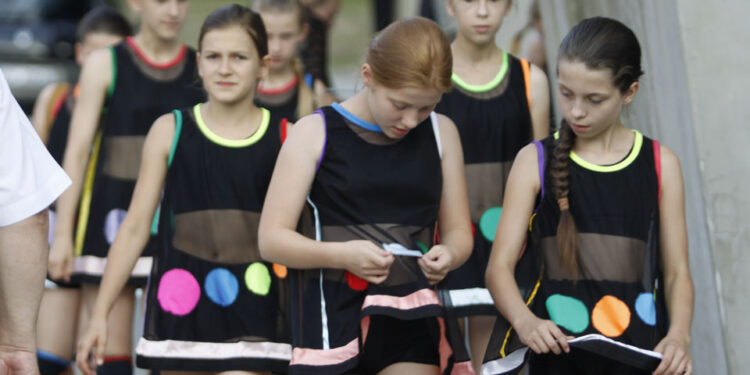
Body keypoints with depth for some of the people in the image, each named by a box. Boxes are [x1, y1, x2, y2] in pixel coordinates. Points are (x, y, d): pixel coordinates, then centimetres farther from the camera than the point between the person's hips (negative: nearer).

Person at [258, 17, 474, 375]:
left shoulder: (441, 133, 7)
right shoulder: (315, 132, -3)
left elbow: (458, 231, 11)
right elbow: (271, 239, -7)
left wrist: (449, 255, -14)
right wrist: (343, 254, -24)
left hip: (409, 318, 2)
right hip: (332, 317, -2)